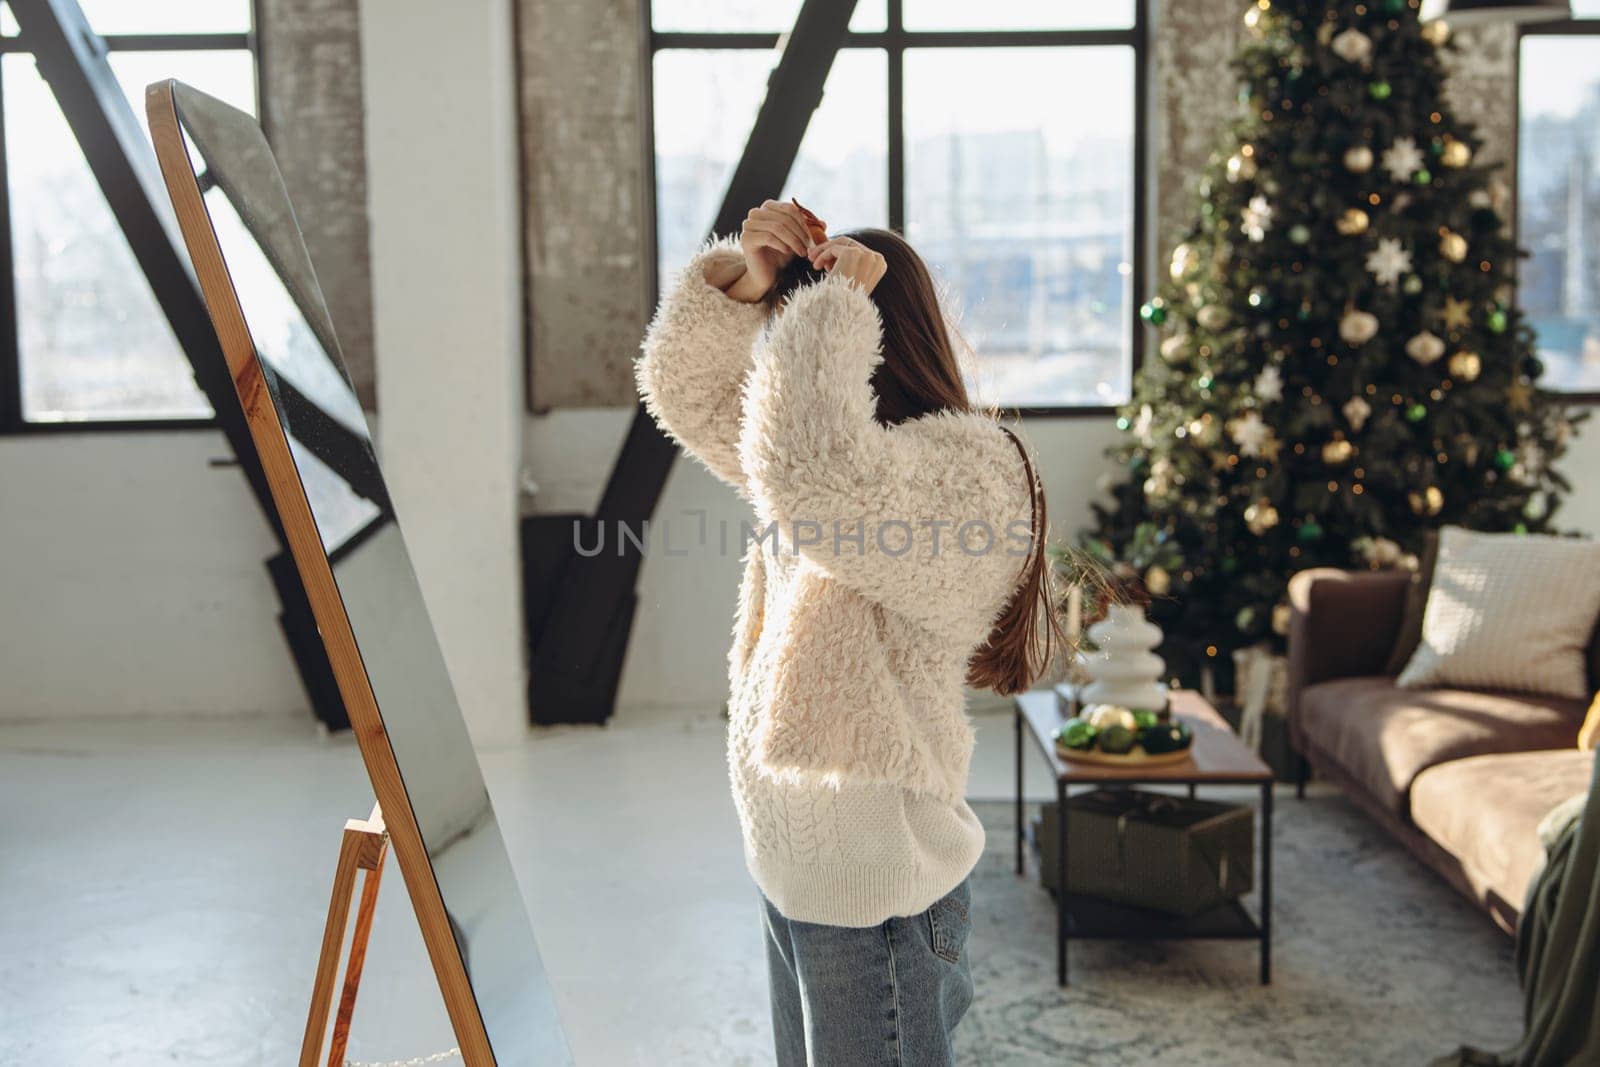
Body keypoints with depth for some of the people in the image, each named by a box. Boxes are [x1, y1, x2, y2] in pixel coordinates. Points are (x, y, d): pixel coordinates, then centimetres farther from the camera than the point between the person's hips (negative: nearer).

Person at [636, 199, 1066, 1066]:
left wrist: (831, 305, -25)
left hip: (872, 888, -9)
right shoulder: (850, 450, 9)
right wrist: (748, 280, -5)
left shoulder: (964, 470, -20)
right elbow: (685, 389, 13)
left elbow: (805, 470, -40)